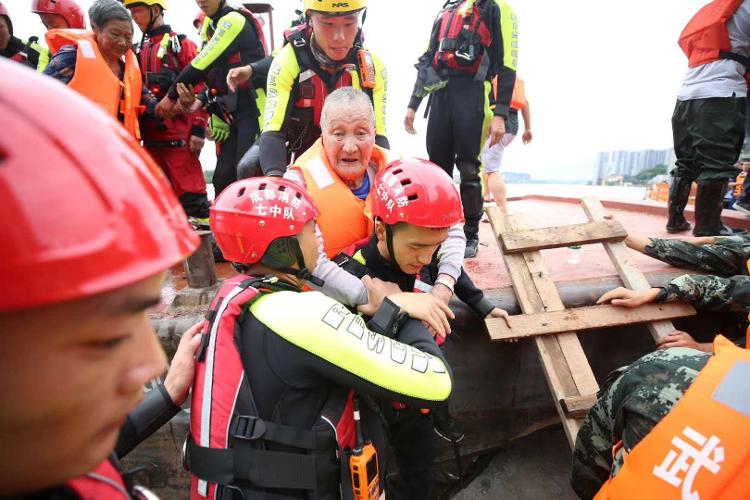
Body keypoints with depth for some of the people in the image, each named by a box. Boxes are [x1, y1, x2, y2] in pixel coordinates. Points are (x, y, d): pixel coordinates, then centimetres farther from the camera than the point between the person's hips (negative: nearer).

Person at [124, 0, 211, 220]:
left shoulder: (181, 44, 0)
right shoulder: (138, 50, 19)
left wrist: (198, 129, -13)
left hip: (179, 133, -7)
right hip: (150, 135, 7)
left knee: (191, 197, -8)